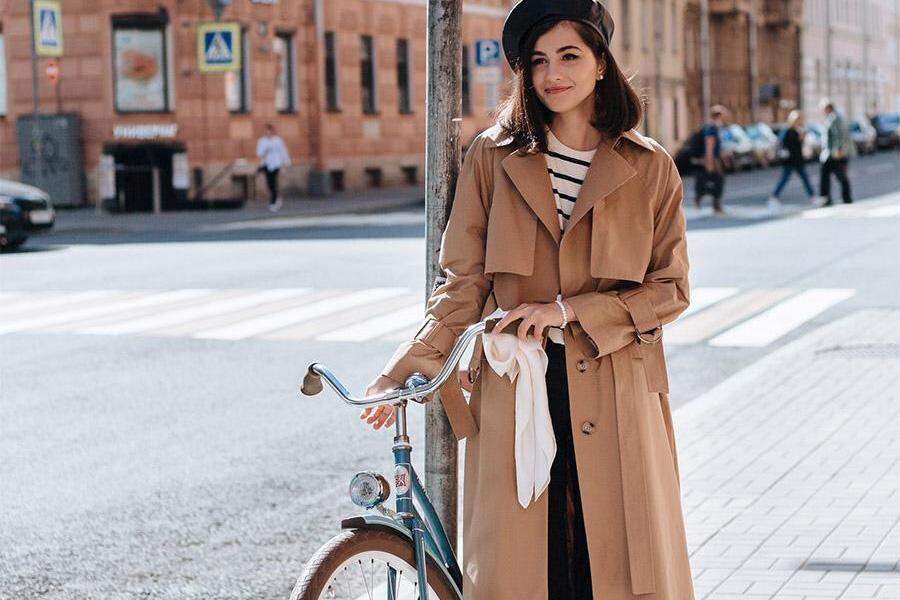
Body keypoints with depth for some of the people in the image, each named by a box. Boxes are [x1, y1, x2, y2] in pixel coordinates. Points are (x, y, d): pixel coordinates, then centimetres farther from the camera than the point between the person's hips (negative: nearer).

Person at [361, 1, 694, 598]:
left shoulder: (650, 168, 4)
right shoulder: (493, 157, 5)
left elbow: (670, 289, 3)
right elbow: (462, 283, 5)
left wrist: (570, 310, -9)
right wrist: (406, 370, -7)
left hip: (615, 395, 0)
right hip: (514, 392, 0)